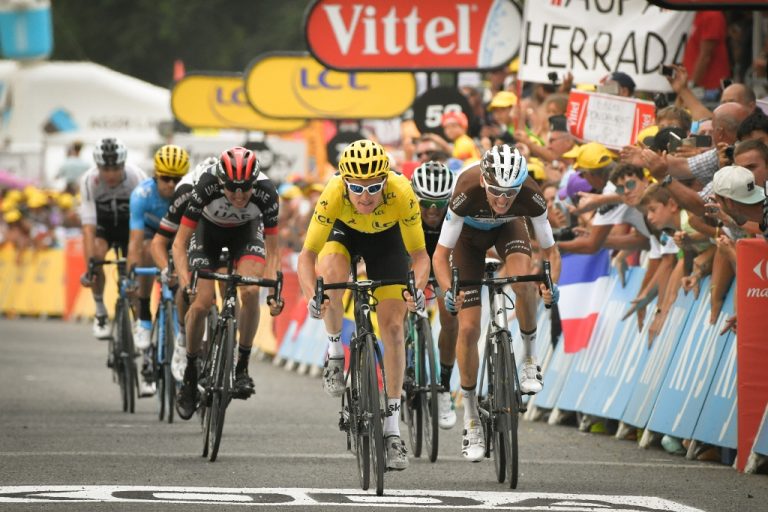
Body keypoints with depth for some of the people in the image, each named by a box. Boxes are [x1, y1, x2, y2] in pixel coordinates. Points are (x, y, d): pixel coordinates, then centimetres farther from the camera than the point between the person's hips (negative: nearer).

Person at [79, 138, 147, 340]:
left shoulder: (136, 178, -33)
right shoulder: (89, 181, -32)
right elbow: (88, 227, -37)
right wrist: (89, 265, -45)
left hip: (129, 223, 0)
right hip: (103, 222, 0)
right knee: (96, 253, -28)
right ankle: (100, 314, -9)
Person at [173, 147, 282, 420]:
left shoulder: (266, 192, -34)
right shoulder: (206, 186, -37)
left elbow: (271, 250, -23)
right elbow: (180, 242, -30)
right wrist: (185, 284, -43)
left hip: (246, 229, 0)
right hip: (209, 228, 0)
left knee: (250, 292, -25)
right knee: (200, 303, -15)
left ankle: (242, 367, -9)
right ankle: (190, 372, 7)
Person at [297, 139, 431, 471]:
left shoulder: (402, 193, -37)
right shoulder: (334, 195, -38)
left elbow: (419, 255, -29)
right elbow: (308, 254, -34)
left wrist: (418, 288, -48)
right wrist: (311, 294, -51)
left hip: (387, 236, 1)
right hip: (343, 231, -1)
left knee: (393, 327, -5)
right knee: (330, 272, -35)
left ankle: (392, 426, 2)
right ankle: (335, 350, -8)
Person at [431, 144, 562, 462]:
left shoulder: (530, 195, -35)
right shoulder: (467, 192, -40)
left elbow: (550, 250, -23)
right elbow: (440, 255, -34)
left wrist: (551, 283, -43)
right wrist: (449, 291, -52)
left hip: (508, 228, 1)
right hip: (470, 235, -1)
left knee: (524, 279, -34)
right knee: (468, 327, -7)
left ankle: (529, 358, -10)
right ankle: (471, 421, 6)